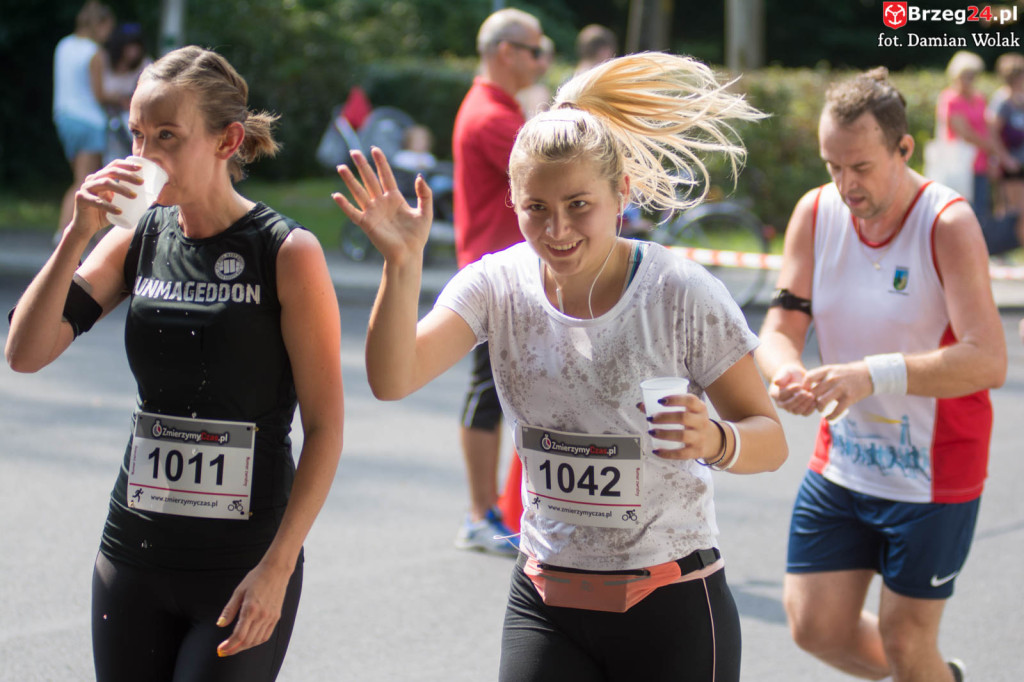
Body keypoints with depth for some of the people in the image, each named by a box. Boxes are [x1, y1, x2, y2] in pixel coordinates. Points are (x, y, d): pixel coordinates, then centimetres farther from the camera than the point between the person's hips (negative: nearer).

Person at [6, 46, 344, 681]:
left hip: (242, 569, -5)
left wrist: (276, 569, -16)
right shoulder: (137, 240, 5)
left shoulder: (287, 253, -10)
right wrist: (79, 233, -14)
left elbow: (324, 427, -10)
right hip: (134, 555, 5)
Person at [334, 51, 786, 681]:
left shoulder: (681, 294, -13)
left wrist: (715, 440, -30)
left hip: (673, 611, -2)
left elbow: (769, 439, -8)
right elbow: (393, 381, -16)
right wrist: (403, 264, -29)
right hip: (546, 605, 2)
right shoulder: (499, 285, -3)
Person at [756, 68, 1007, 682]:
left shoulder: (948, 223, -20)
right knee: (816, 627, 8)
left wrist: (874, 374, -43)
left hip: (933, 471, -5)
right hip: (840, 464, 5)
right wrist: (787, 371, -29)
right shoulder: (815, 213, -5)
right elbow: (781, 327, -4)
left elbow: (988, 360, -30)